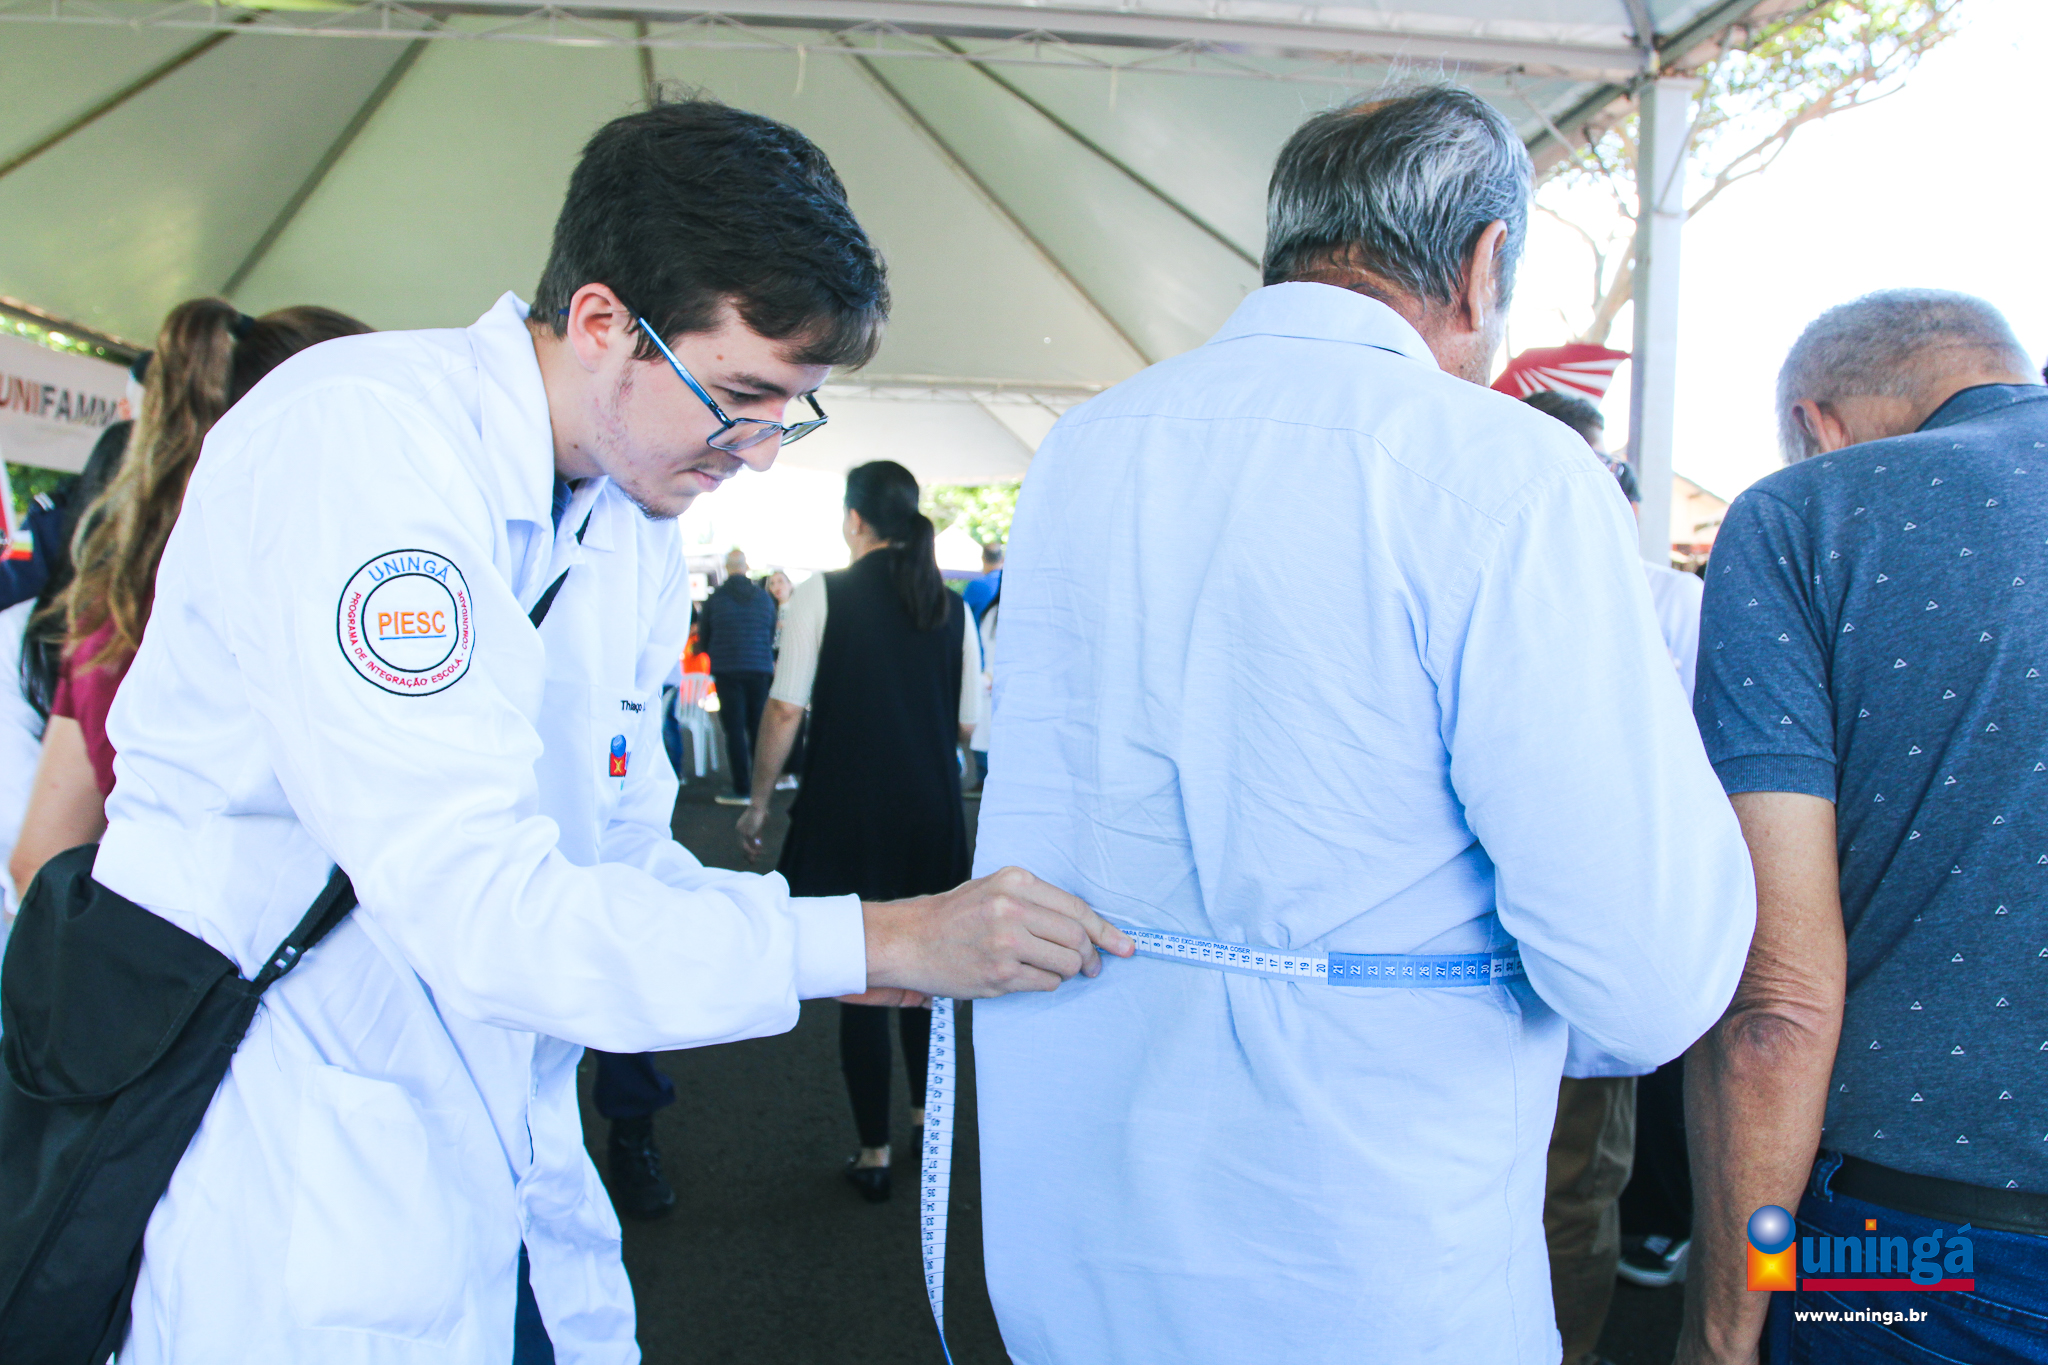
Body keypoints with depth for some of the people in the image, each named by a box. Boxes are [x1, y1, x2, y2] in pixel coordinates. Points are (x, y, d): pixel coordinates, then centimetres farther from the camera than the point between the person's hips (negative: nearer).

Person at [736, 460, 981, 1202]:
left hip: (847, 811, -3)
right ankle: (926, 1116, 35)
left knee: (859, 975, 6)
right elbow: (968, 724, 4)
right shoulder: (951, 606, 2)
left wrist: (758, 802, -1)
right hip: (933, 812, 4)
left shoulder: (823, 594, -8)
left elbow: (786, 708, -11)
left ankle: (874, 1152, 16)